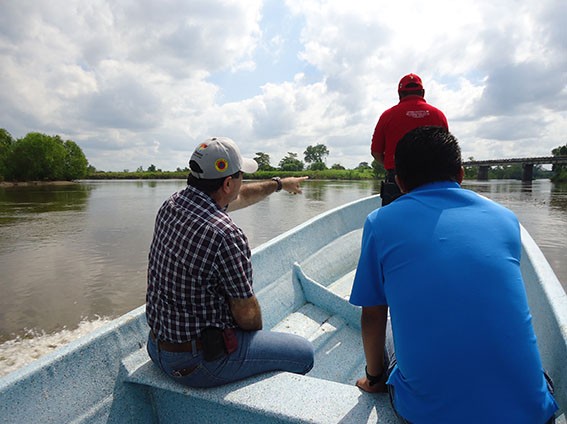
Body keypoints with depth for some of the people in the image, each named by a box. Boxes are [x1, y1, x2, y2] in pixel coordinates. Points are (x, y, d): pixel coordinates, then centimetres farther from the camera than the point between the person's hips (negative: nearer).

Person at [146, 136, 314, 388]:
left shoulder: (172, 204, -3)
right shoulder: (225, 234, -30)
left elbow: (238, 198, 14)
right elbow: (247, 313, -19)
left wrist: (279, 184, 27)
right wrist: (257, 332, 4)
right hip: (198, 362, -8)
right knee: (303, 352, 6)